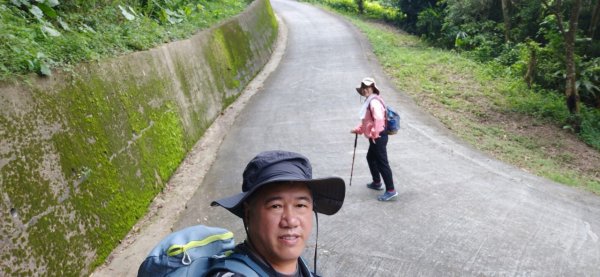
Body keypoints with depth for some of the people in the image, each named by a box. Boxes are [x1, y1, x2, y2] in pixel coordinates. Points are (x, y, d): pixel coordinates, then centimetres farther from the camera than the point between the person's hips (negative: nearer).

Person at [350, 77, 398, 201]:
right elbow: (366, 120, 23)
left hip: (378, 138, -11)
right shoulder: (369, 101, 13)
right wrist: (358, 130, 21)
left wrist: (374, 134, -27)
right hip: (374, 138, 11)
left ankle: (391, 191, -3)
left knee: (382, 163, -7)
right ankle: (377, 183, 40)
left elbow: (379, 119, -33)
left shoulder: (374, 102, -20)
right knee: (371, 158, 25)